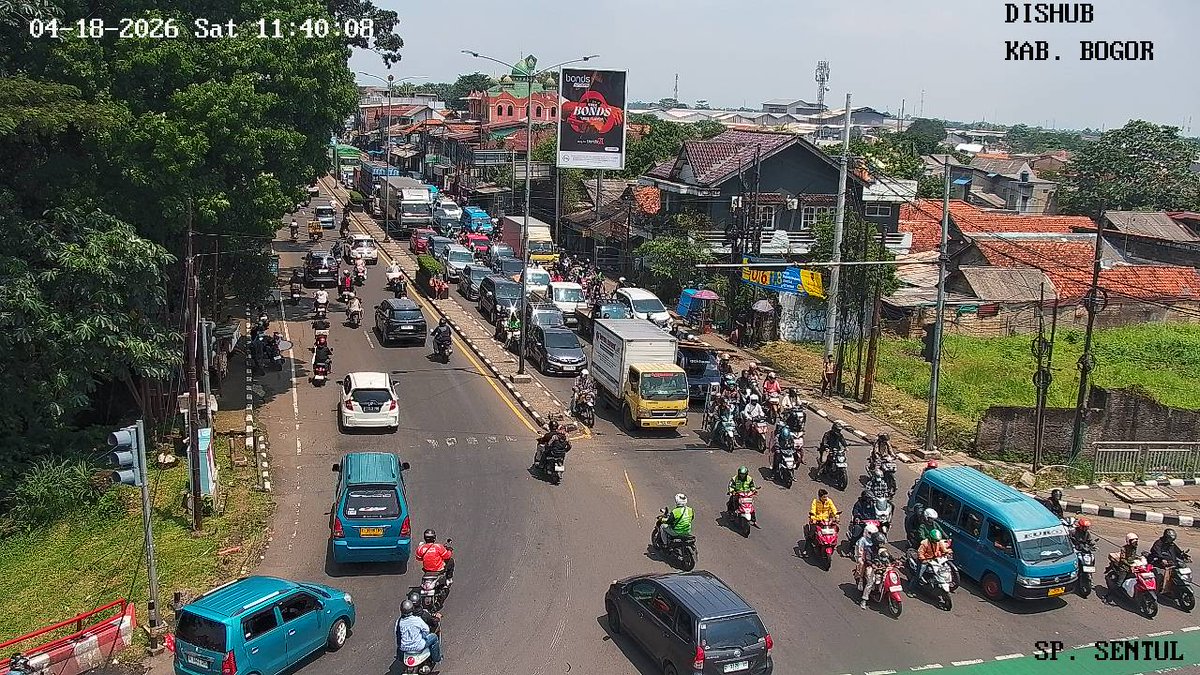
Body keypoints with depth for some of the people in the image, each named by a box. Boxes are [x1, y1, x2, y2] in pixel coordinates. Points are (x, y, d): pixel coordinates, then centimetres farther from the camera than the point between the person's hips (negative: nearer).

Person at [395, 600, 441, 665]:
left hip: (404, 648, 5)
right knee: (434, 637, 16)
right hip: (417, 647, -4)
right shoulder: (417, 620, -21)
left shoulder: (398, 621, -10)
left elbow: (397, 635, 3)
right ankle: (436, 659, 28)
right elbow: (426, 630, -7)